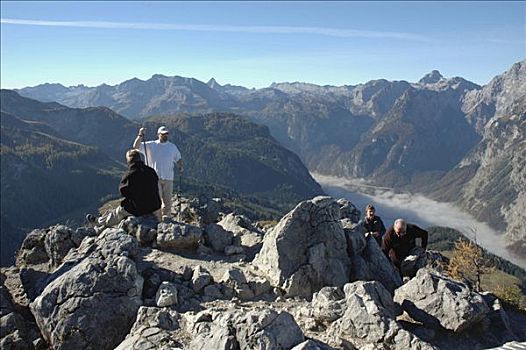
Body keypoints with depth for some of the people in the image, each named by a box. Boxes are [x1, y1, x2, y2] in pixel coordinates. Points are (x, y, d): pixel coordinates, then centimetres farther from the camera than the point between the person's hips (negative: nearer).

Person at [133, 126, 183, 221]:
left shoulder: (173, 147, 9)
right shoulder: (150, 145, 1)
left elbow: (178, 158, 19)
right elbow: (136, 146, -8)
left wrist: (180, 166, -1)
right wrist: (140, 135, -21)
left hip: (168, 178, 2)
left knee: (167, 201, 7)